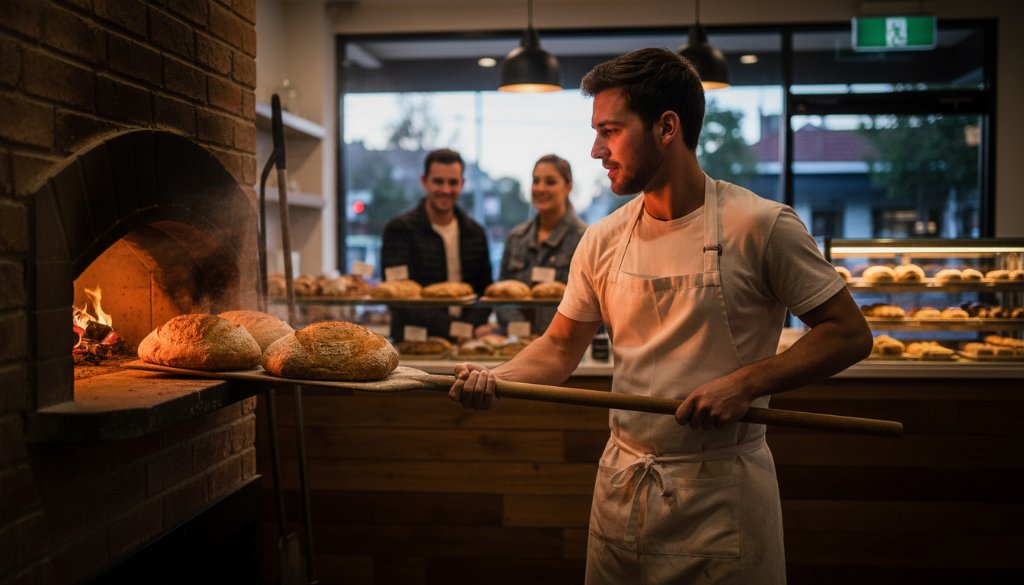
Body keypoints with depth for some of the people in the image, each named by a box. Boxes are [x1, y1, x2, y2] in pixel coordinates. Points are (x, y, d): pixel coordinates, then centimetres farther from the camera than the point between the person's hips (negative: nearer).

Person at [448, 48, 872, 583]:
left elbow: (849, 334, -9)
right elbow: (561, 345, 10)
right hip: (621, 485, 5)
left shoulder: (760, 226, -12)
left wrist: (745, 383, -20)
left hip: (722, 491, -4)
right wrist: (494, 379, -8)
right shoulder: (602, 241, 2)